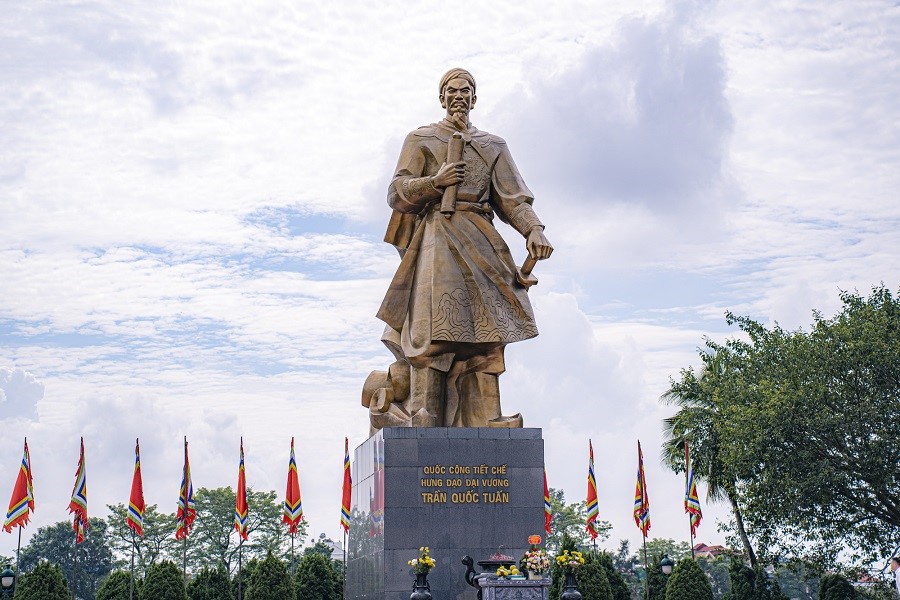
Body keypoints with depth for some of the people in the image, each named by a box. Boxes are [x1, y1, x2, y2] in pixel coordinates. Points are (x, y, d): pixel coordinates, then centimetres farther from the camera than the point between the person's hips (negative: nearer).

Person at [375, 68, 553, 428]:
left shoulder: (493, 146, 23)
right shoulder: (421, 139, 17)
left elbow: (512, 197, 10)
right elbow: (396, 193, 8)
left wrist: (533, 230, -8)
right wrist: (435, 182, -9)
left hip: (481, 243, 3)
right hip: (438, 241, -3)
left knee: (483, 334, -8)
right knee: (434, 332, -16)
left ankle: (482, 425, -12)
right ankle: (425, 425, -21)